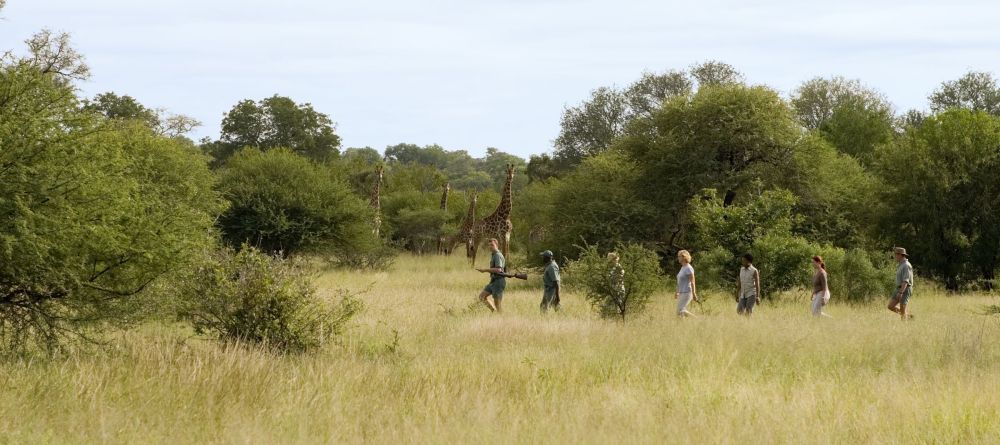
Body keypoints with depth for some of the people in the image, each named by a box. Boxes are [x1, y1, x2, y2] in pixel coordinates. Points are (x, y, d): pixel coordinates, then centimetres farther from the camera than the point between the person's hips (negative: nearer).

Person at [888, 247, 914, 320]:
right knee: (891, 306, 5)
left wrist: (900, 292, -28)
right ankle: (908, 316, 15)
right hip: (899, 289, 10)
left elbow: (905, 281, -24)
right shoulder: (901, 265, 16)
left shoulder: (906, 266, -17)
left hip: (905, 290, -10)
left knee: (902, 310, -7)